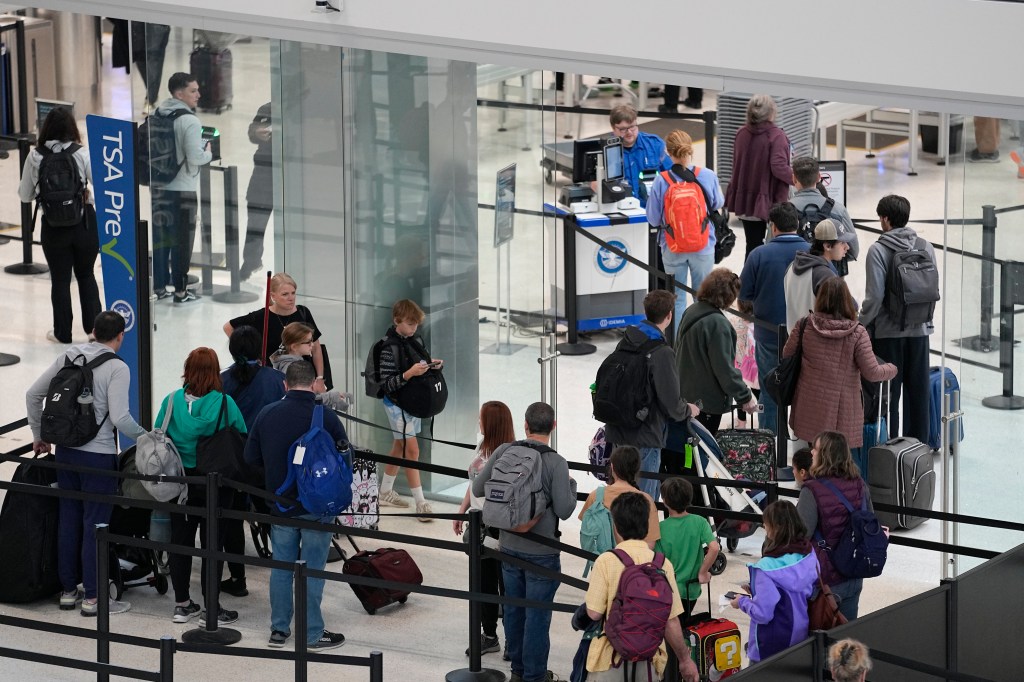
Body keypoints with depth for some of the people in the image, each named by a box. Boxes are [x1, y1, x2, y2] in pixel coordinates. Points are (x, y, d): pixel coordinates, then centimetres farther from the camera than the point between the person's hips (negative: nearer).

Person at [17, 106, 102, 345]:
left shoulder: (35, 157, -6)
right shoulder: (81, 154, -9)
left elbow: (25, 195, 3)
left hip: (53, 226, 0)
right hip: (84, 222, 0)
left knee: (60, 279, 11)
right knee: (86, 275, 18)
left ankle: (63, 332, 17)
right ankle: (93, 324, 23)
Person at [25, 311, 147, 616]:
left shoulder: (68, 357, 5)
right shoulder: (117, 368, -12)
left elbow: (33, 394, 9)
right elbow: (119, 418, -20)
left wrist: (39, 436, 19)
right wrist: (145, 437, -2)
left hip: (65, 450, 6)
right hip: (99, 454, -6)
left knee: (68, 520, 14)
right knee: (95, 525, 1)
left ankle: (68, 590, 22)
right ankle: (92, 598, 4)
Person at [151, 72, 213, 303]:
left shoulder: (157, 115, 6)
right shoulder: (189, 121, -16)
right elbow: (195, 157, -21)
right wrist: (208, 153, 0)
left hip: (159, 186, 7)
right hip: (182, 189, -7)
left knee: (160, 237, 14)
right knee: (182, 240, 2)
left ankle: (160, 286, 22)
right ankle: (180, 290, 6)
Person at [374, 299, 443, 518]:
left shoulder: (416, 340, 1)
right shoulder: (389, 348, -20)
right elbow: (386, 384, -21)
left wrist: (432, 364, -4)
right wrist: (409, 374, -33)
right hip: (397, 403, -8)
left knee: (400, 447, 18)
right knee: (412, 450, -7)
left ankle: (385, 492, 33)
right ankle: (420, 503, -4)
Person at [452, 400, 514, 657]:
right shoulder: (482, 448, 6)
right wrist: (462, 511, 19)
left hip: (499, 528, -9)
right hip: (480, 523, 9)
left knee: (505, 584, 2)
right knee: (484, 582, 16)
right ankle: (489, 636, 29)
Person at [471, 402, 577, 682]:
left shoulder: (504, 453, -6)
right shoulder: (556, 463, -18)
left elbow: (478, 489, 2)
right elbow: (564, 510, -17)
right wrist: (571, 484, 1)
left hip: (509, 546, 5)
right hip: (542, 552, -5)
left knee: (513, 609, 17)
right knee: (537, 615, 5)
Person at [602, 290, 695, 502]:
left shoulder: (626, 342, 4)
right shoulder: (661, 353, -20)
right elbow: (671, 405, -19)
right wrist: (688, 410, 4)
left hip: (616, 433, 8)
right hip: (645, 438, -8)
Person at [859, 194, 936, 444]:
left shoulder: (878, 250, -14)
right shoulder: (925, 247, 1)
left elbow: (875, 296, -17)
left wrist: (862, 323, -3)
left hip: (888, 331, -4)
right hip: (919, 330, 4)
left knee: (888, 393, 4)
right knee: (918, 390, 12)